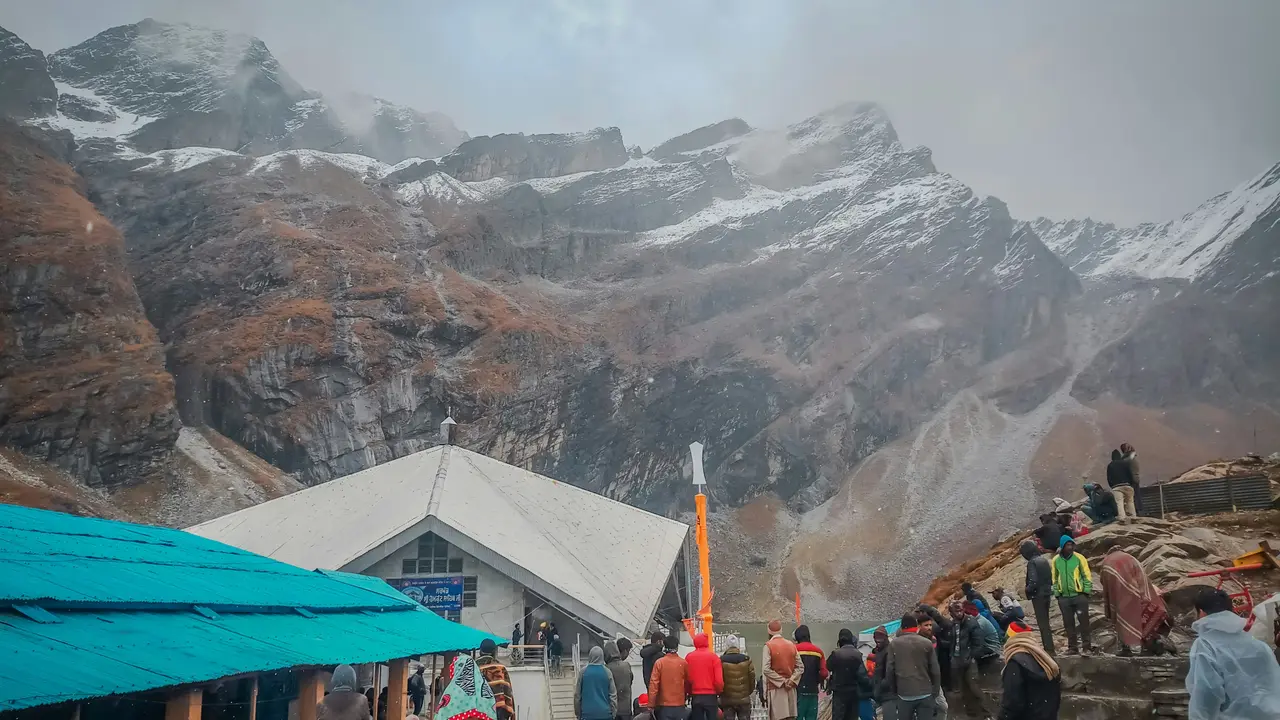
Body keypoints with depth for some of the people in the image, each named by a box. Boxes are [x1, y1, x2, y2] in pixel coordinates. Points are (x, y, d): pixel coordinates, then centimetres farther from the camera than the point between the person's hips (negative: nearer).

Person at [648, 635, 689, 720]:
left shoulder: (659, 662, -9)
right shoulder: (683, 663, -4)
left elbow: (654, 684, -10)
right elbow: (687, 683, 9)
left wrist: (651, 705, -3)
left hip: (664, 705, -1)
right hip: (679, 705, 1)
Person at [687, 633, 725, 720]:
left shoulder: (688, 657, 0)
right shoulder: (713, 656, -7)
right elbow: (719, 679, -10)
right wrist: (719, 692, 8)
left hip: (695, 697, 2)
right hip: (711, 696, -2)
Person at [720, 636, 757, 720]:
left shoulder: (721, 661, -8)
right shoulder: (747, 660, -3)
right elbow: (752, 678, 1)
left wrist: (721, 693, 12)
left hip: (727, 700, -1)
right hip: (744, 700, 1)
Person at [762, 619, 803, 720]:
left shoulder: (768, 646, -8)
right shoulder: (792, 645, 8)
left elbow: (766, 670, -17)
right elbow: (800, 667, 4)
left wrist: (782, 681, -13)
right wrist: (791, 680, -5)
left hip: (776, 689, -5)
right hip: (790, 689, 5)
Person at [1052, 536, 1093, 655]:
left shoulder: (1079, 558, -5)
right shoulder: (1056, 560, 2)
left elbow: (1087, 575, -2)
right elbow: (1054, 578, 11)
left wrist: (1087, 591, -8)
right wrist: (1056, 592, 6)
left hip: (1079, 595, -3)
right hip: (1064, 597, 3)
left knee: (1084, 621, 0)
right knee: (1068, 623, 7)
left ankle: (1087, 646, 7)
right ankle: (1072, 646, 16)